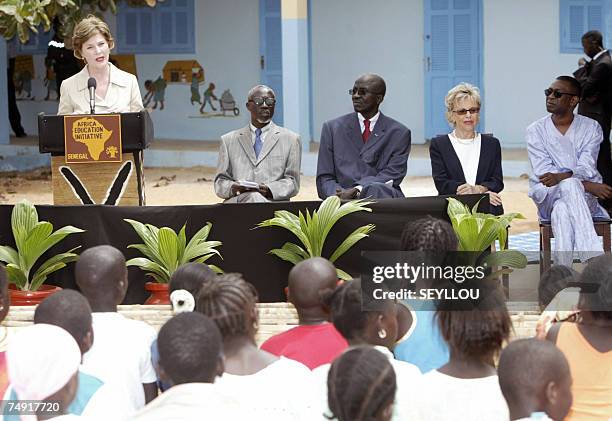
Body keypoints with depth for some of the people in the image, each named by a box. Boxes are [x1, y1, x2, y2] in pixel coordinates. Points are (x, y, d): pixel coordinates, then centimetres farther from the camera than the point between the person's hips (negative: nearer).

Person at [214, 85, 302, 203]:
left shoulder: (290, 139, 16)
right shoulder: (229, 140, 20)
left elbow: (292, 181, 9)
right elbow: (220, 182, 16)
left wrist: (270, 190, -14)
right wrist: (232, 188, -10)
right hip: (237, 201, 0)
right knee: (254, 198, -37)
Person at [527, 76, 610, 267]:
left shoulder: (591, 128, 6)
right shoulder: (536, 130, 5)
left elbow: (586, 168, -9)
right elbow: (542, 172, -7)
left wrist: (559, 177, -32)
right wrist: (586, 185, -20)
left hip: (584, 196, 1)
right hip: (547, 197, -1)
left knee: (562, 211, -37)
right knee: (570, 185, -37)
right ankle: (597, 266, -52)